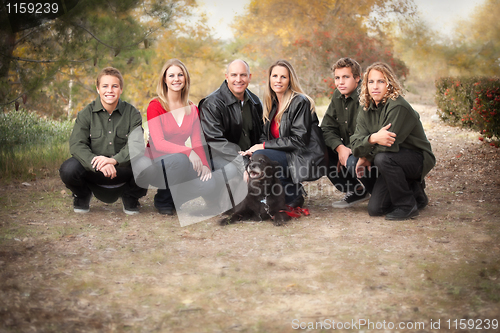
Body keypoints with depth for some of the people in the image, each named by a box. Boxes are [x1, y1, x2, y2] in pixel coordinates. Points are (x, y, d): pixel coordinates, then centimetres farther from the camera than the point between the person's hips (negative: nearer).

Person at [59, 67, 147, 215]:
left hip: (123, 169, 0)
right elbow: (77, 145, -13)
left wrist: (114, 160, -33)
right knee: (68, 169, -31)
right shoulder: (86, 114, 0)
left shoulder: (132, 113, 0)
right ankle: (82, 195, 7)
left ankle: (130, 197, 5)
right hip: (92, 170, 0)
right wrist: (97, 163, -32)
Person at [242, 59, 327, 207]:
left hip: (305, 159, -8)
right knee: (250, 158, -9)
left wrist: (265, 145, -17)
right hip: (287, 155, 8)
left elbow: (299, 140, -17)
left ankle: (293, 196, -9)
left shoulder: (300, 102, -11)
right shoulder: (272, 103, 13)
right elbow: (266, 136, 13)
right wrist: (252, 150, -9)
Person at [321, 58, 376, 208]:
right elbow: (327, 128, 1)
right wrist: (340, 148, -17)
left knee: (352, 162, -36)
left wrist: (350, 151, -22)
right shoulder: (338, 97, 5)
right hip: (347, 149, 8)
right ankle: (356, 191, 5)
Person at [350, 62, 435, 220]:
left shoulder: (398, 107, -23)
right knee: (375, 209, -2)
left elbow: (390, 144, -28)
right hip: (394, 162, 7)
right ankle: (415, 193, 24)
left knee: (383, 158, -37)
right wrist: (373, 138, -30)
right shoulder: (366, 111, 2)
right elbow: (357, 142, -9)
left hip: (418, 159, -7)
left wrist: (366, 157, -12)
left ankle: (407, 206, -17)